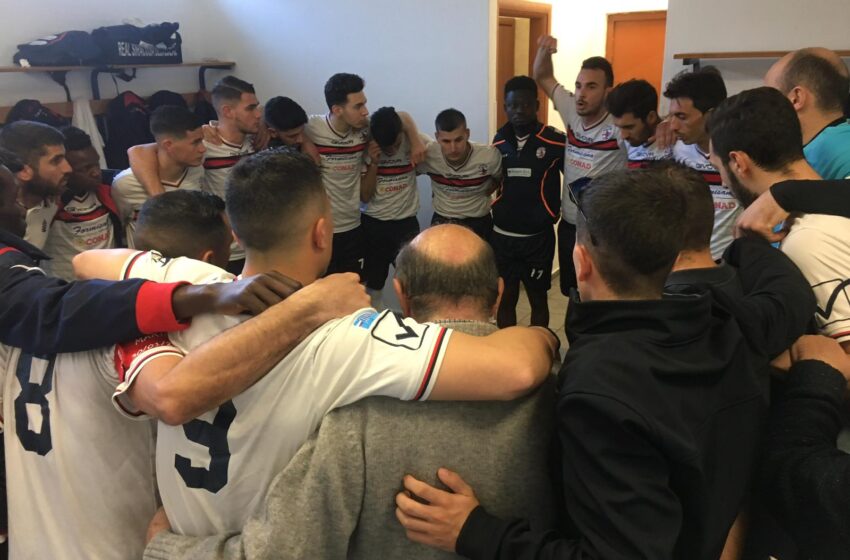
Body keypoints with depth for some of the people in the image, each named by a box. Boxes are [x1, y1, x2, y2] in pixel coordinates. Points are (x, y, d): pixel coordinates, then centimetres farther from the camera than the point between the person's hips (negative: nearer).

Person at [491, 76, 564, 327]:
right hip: (502, 235, 4)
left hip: (538, 237, -3)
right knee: (505, 298, 13)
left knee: (538, 298, 12)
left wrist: (555, 210, -11)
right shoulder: (499, 140, 2)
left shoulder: (556, 141, -12)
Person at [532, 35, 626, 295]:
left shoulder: (619, 126, -21)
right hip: (569, 225, 6)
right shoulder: (572, 111, -3)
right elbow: (543, 78, 9)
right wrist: (544, 51, -9)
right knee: (573, 295, 23)